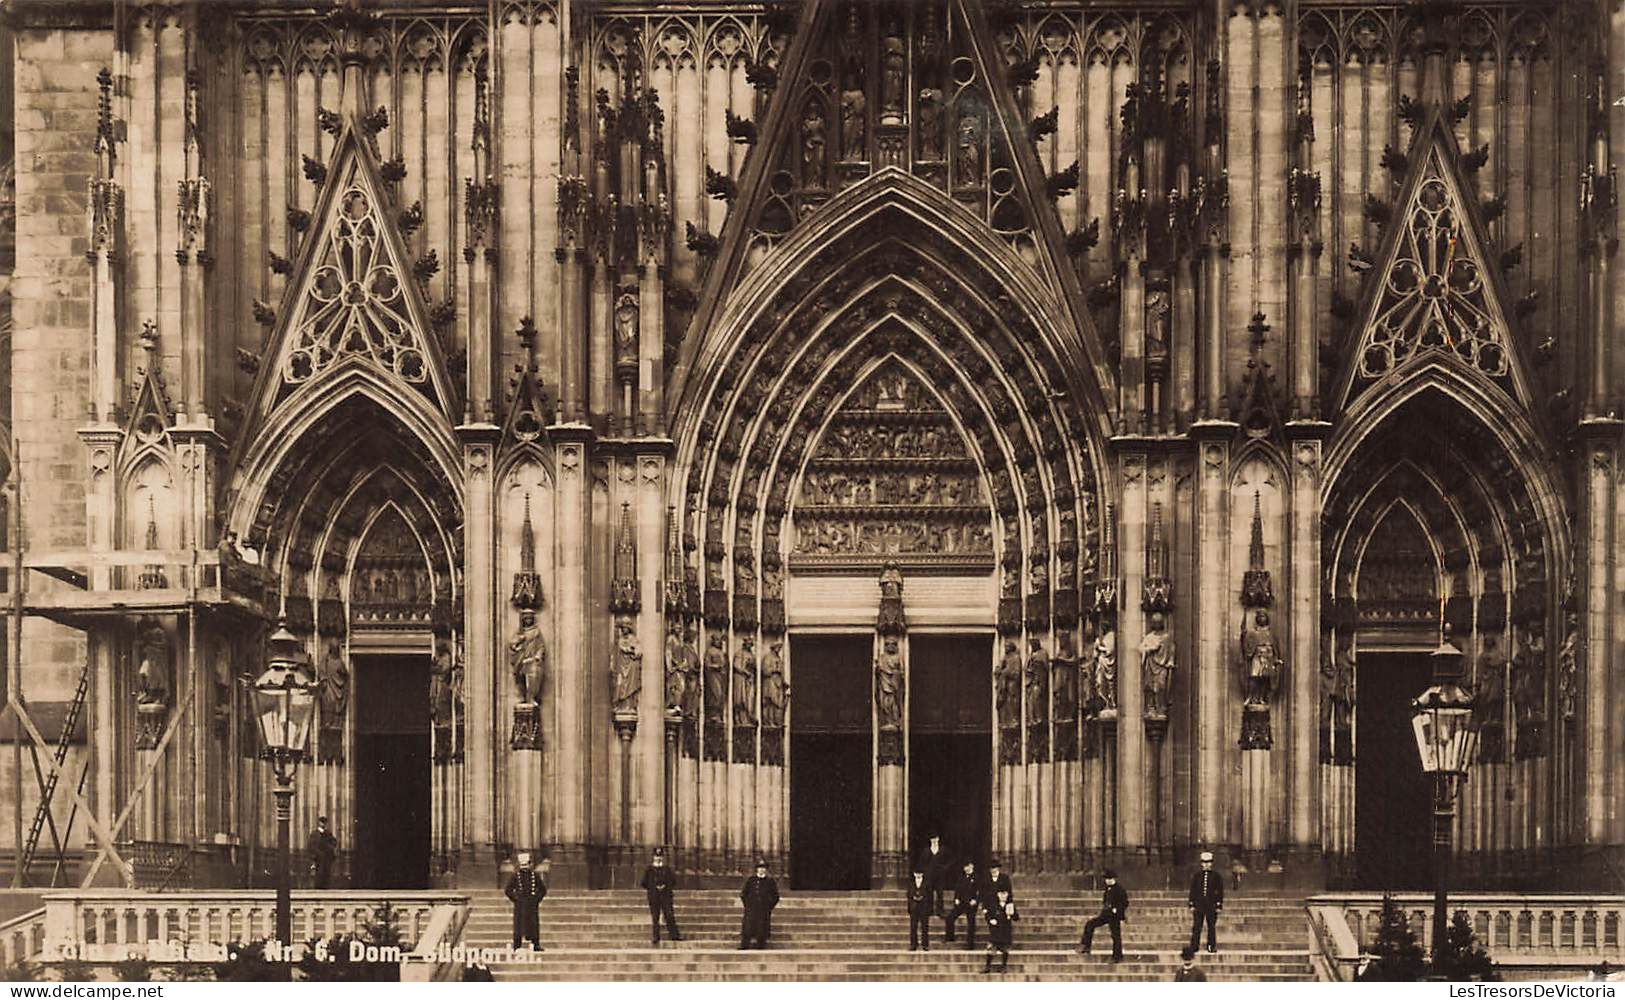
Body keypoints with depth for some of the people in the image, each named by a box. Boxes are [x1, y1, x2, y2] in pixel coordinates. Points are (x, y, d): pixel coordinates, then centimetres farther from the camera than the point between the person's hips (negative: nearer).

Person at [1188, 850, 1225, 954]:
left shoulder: (1217, 876, 4)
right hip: (1199, 905, 1)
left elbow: (1220, 892, 4)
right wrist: (1192, 905, 3)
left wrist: (1219, 906, -3)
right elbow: (1193, 891, 10)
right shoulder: (1196, 876, 9)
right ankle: (1193, 948, -1)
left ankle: (1211, 947, 10)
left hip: (1212, 906, -1)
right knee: (1196, 927, -3)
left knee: (1211, 927, 4)